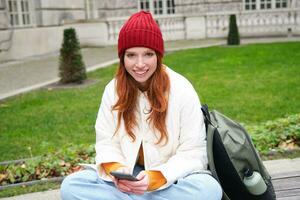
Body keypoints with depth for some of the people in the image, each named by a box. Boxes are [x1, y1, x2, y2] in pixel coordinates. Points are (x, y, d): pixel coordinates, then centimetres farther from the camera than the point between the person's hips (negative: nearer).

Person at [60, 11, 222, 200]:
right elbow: (106, 142, 0)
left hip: (172, 178, -2)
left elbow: (193, 153, -14)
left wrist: (156, 178, -28)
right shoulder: (113, 90, -3)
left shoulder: (182, 90, -13)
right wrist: (115, 170, -22)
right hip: (127, 175, 3)